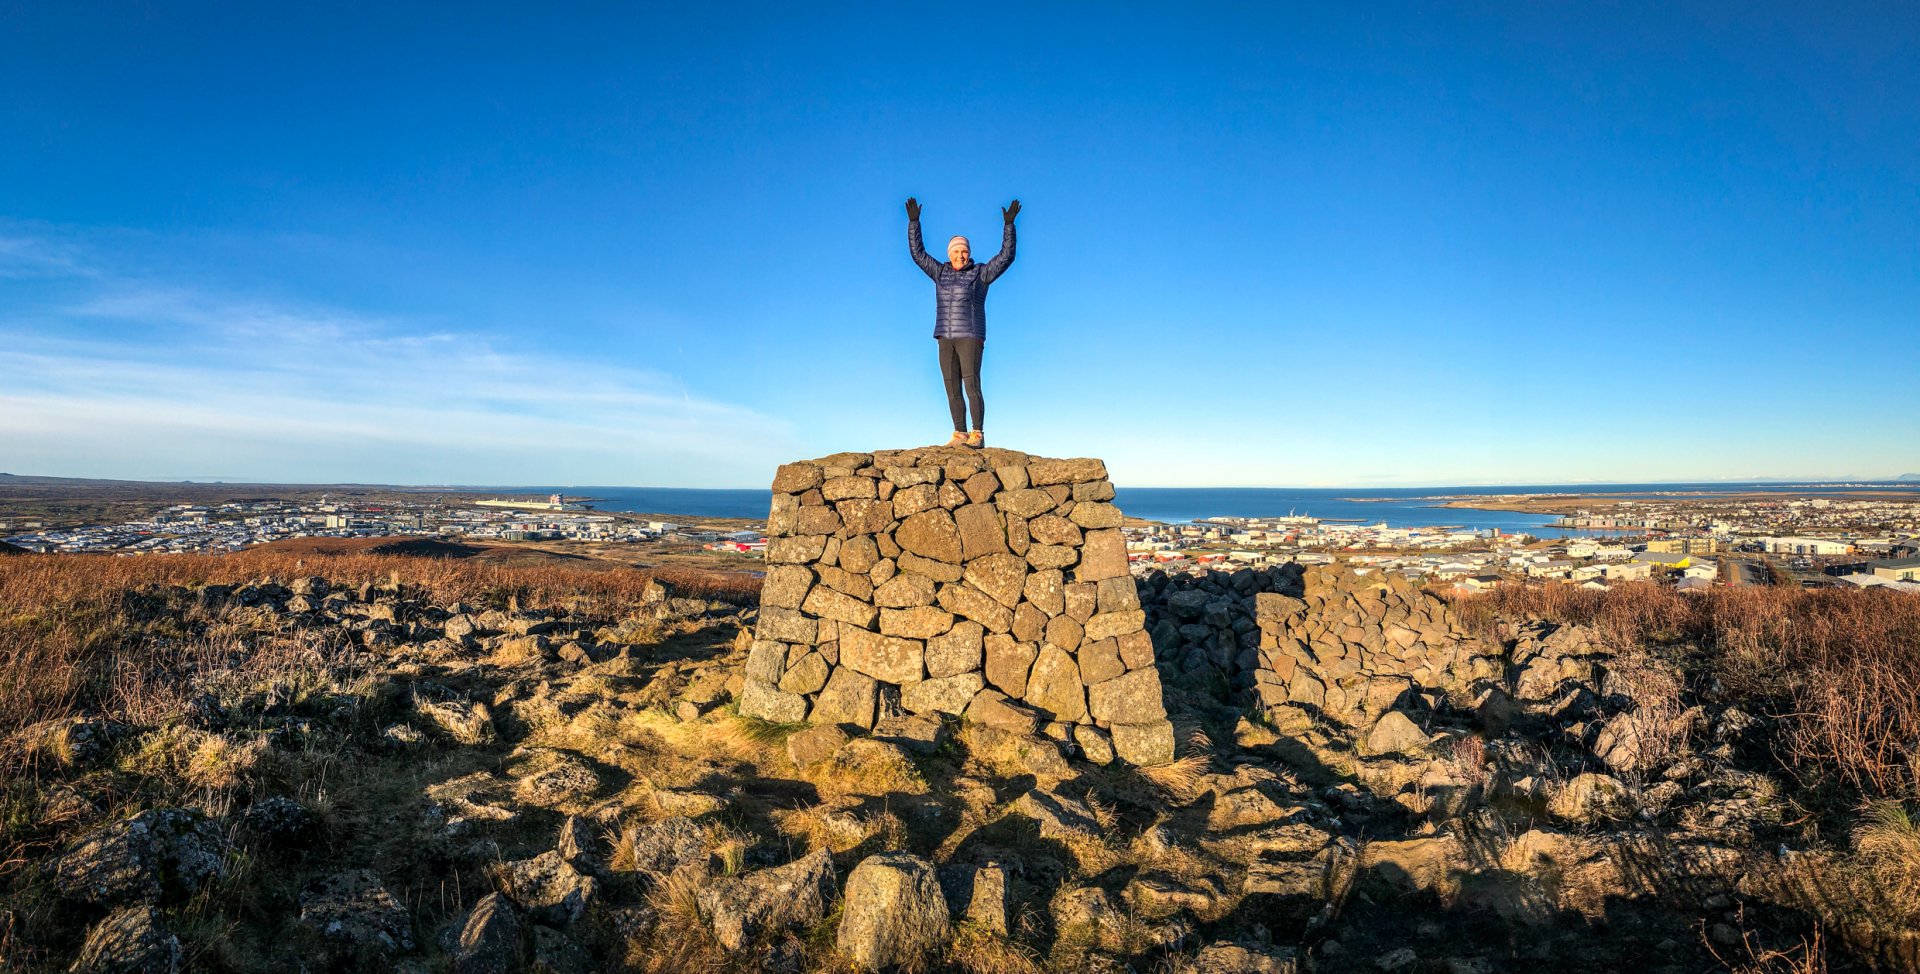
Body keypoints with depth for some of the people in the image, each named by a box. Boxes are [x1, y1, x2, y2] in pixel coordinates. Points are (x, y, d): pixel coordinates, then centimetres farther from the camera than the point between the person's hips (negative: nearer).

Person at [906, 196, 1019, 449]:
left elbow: (1006, 257, -5)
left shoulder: (980, 273, 3)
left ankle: (978, 435, -11)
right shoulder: (940, 272, 14)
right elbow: (917, 252, 15)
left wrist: (1008, 225, -11)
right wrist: (913, 221, 10)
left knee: (972, 387, -13)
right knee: (952, 390, 2)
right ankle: (960, 435, 6)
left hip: (970, 337, -5)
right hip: (946, 339, 5)